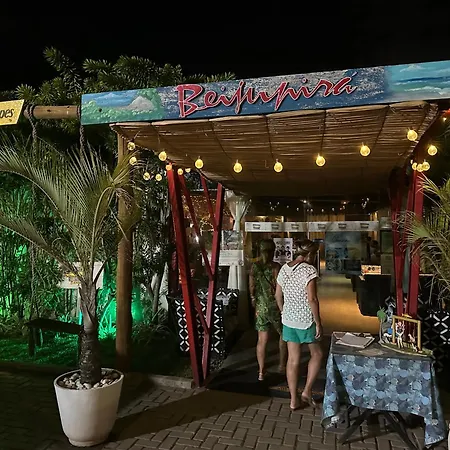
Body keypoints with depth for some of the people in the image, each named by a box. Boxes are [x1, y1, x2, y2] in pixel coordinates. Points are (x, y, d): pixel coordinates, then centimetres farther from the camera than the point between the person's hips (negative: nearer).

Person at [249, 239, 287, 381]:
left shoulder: (254, 267, -2)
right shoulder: (276, 267, -15)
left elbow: (252, 288, 4)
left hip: (261, 307, 3)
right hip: (275, 306, -3)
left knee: (262, 340, 9)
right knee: (284, 335, 21)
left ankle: (261, 371, 14)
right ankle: (282, 364, 31)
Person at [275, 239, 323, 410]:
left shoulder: (284, 268, 4)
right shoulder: (309, 270, -16)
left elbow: (278, 295, 10)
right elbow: (312, 299, -21)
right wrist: (318, 322, -13)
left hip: (288, 320, 6)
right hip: (306, 321, -6)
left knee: (292, 359, 12)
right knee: (317, 354, 18)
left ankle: (294, 399, 21)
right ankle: (307, 391, 18)